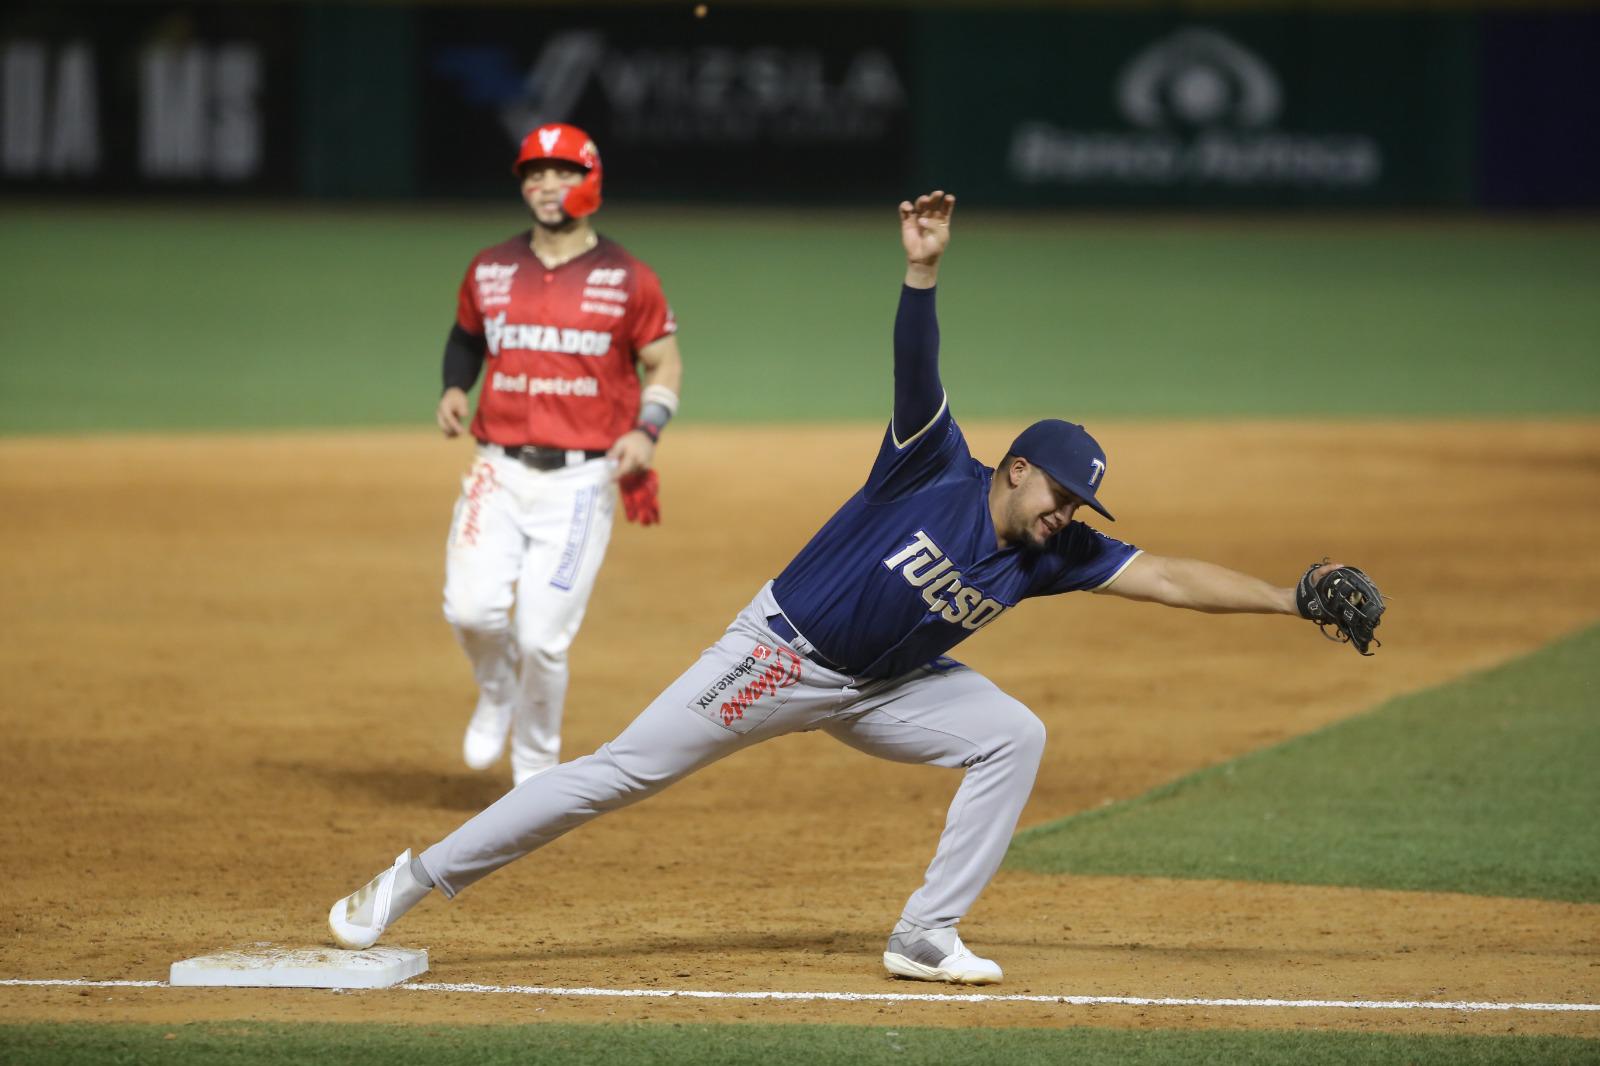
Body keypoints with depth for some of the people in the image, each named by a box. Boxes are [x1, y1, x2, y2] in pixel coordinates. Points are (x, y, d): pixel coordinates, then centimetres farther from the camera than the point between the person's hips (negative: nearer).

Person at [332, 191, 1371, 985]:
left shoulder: (1052, 553, -3)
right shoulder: (941, 472, -18)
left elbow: (1167, 577, -6)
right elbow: (917, 372, -33)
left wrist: (1296, 599, -15)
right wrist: (924, 272, -49)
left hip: (877, 689, 6)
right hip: (780, 657, -6)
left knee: (1013, 736, -9)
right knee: (623, 771, -9)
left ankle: (926, 938, -5)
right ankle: (411, 882, -3)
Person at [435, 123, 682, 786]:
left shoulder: (626, 278, 1)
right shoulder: (490, 270, 8)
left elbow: (664, 362, 8)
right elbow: (466, 336, 25)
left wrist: (647, 429, -9)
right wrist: (454, 388, 5)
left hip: (581, 482, -2)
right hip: (500, 474, 2)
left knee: (543, 637, -8)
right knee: (472, 608, -17)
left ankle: (536, 775, 14)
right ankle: (496, 691, 18)